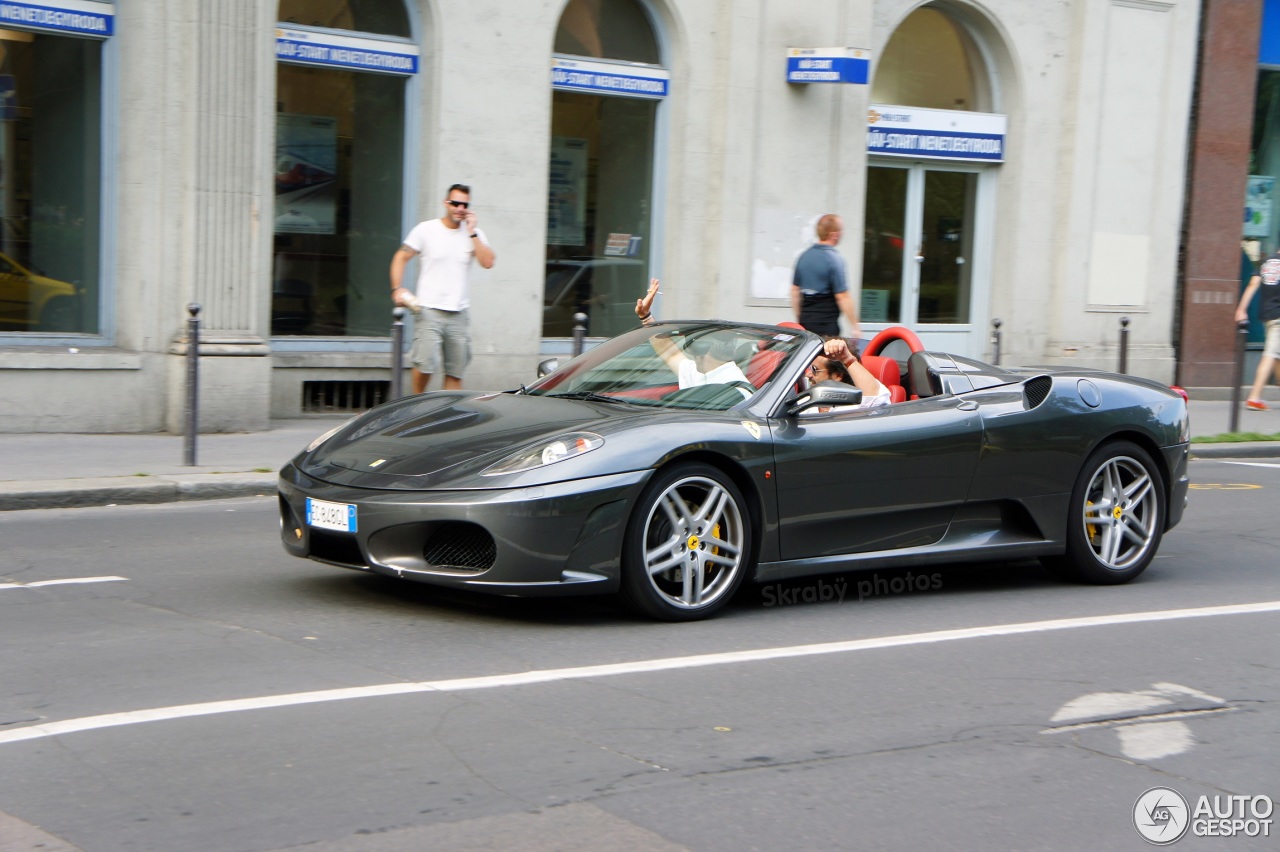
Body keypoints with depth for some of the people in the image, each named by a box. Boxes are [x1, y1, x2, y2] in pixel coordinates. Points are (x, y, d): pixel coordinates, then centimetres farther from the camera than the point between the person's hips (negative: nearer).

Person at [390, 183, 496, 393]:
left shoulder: (474, 235, 9)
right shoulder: (426, 230, 3)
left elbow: (487, 262, -6)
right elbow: (401, 257, 5)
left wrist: (472, 233, -7)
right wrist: (397, 289, -6)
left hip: (459, 313, 3)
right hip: (429, 311, -3)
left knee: (455, 372, 3)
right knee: (425, 364, -14)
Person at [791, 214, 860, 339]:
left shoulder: (804, 256, 9)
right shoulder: (834, 259, -13)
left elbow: (795, 291, 15)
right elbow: (842, 297, -16)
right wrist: (854, 327, -10)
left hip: (805, 321, 7)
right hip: (826, 326, -7)